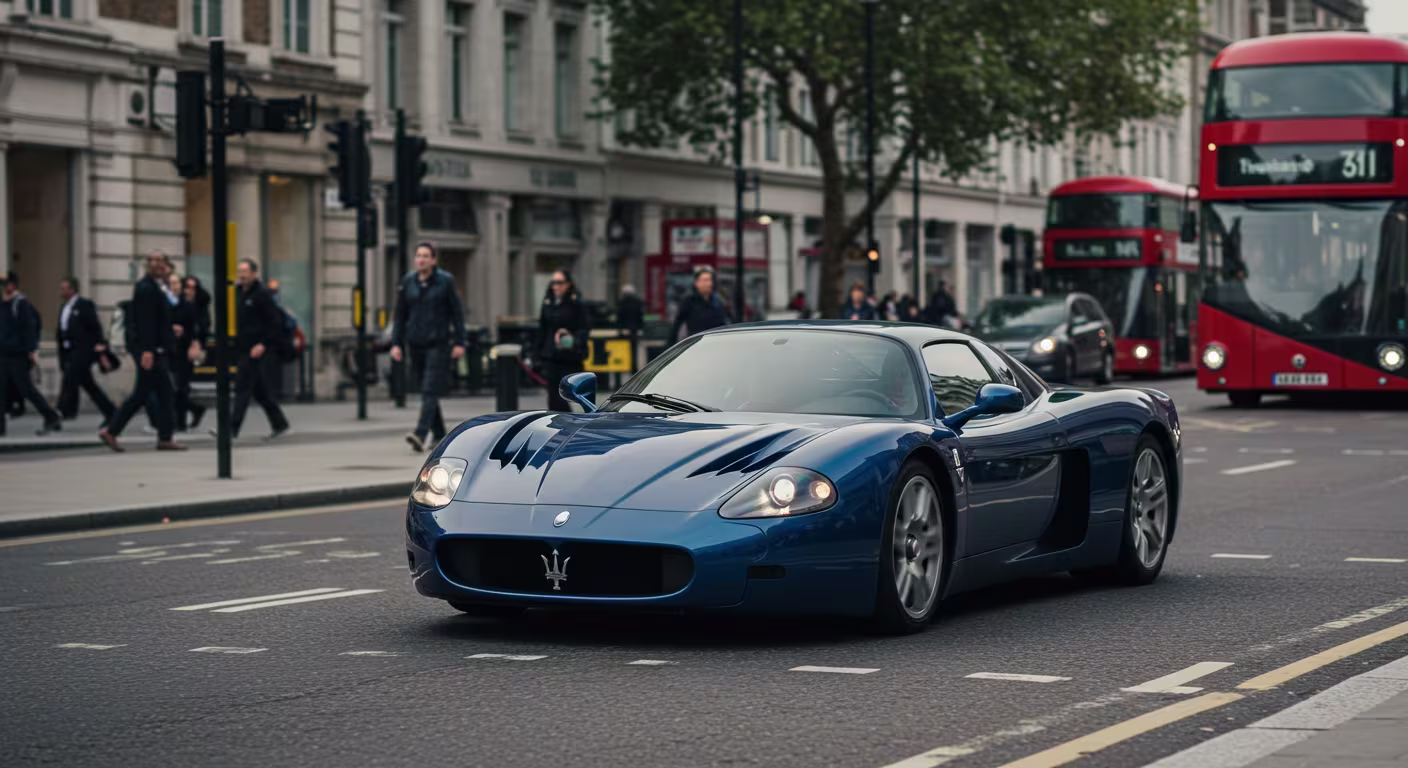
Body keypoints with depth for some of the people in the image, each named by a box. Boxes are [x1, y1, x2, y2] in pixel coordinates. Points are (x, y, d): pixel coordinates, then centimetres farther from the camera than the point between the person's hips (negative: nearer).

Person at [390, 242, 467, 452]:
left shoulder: (445, 281, -2)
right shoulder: (408, 282, 6)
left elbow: (457, 313, -1)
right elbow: (400, 315, 10)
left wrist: (459, 342, -7)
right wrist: (396, 343, 3)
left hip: (438, 343, -4)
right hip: (415, 344, 4)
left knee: (430, 391, -14)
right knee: (427, 391, 10)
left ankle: (420, 434, -25)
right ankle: (439, 436, 20)